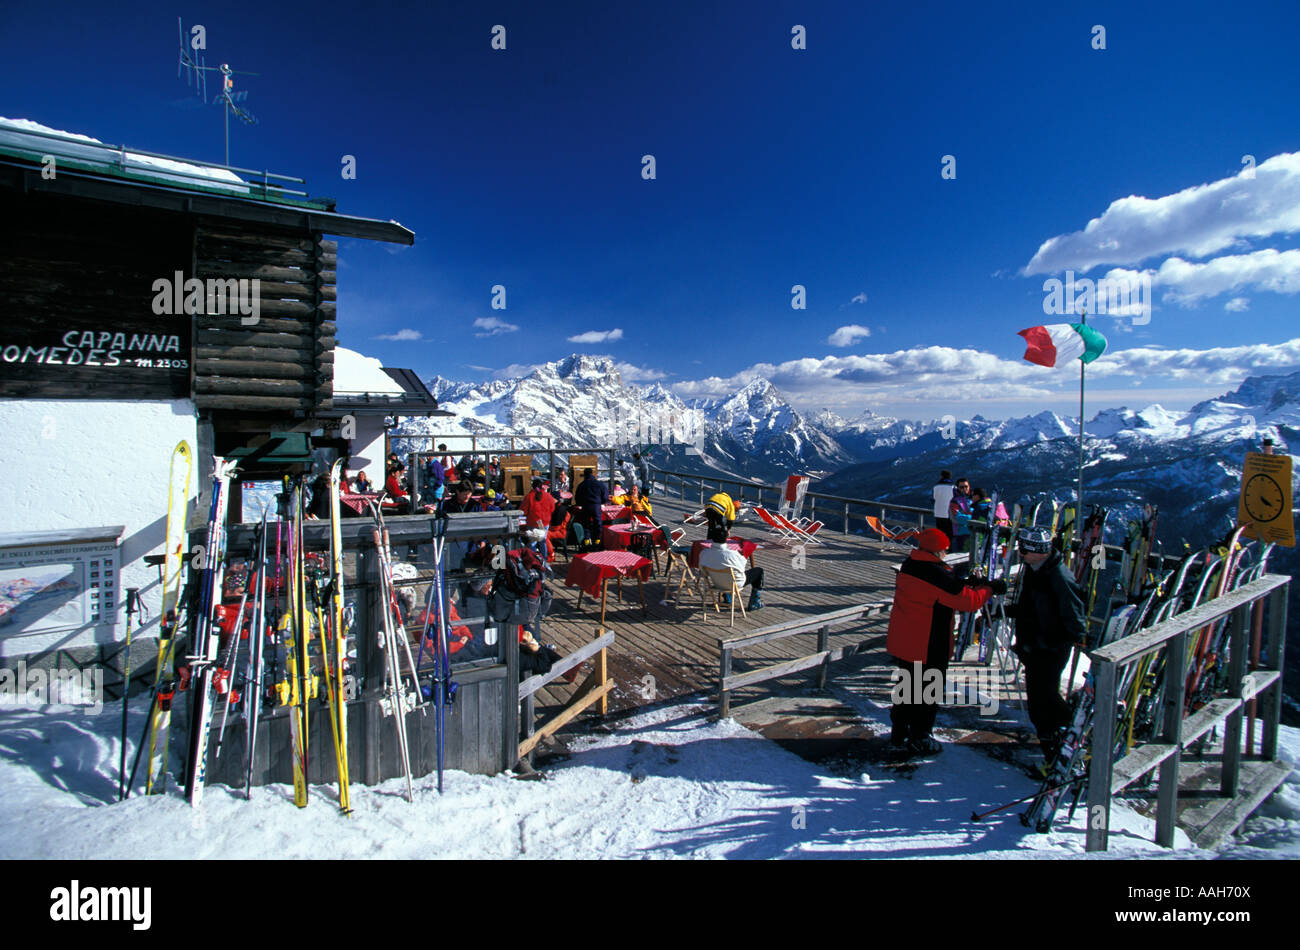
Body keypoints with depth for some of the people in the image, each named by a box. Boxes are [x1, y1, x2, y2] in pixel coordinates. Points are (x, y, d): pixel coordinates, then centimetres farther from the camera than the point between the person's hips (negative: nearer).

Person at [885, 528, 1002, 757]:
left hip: (901, 643, 8)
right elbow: (969, 600, -17)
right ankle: (919, 740, 24)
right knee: (927, 694, 11)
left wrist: (968, 583, 4)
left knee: (905, 688, 21)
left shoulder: (908, 566, 2)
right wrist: (990, 588, -1)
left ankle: (899, 736, 32)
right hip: (929, 650, -8)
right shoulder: (938, 575, -23)